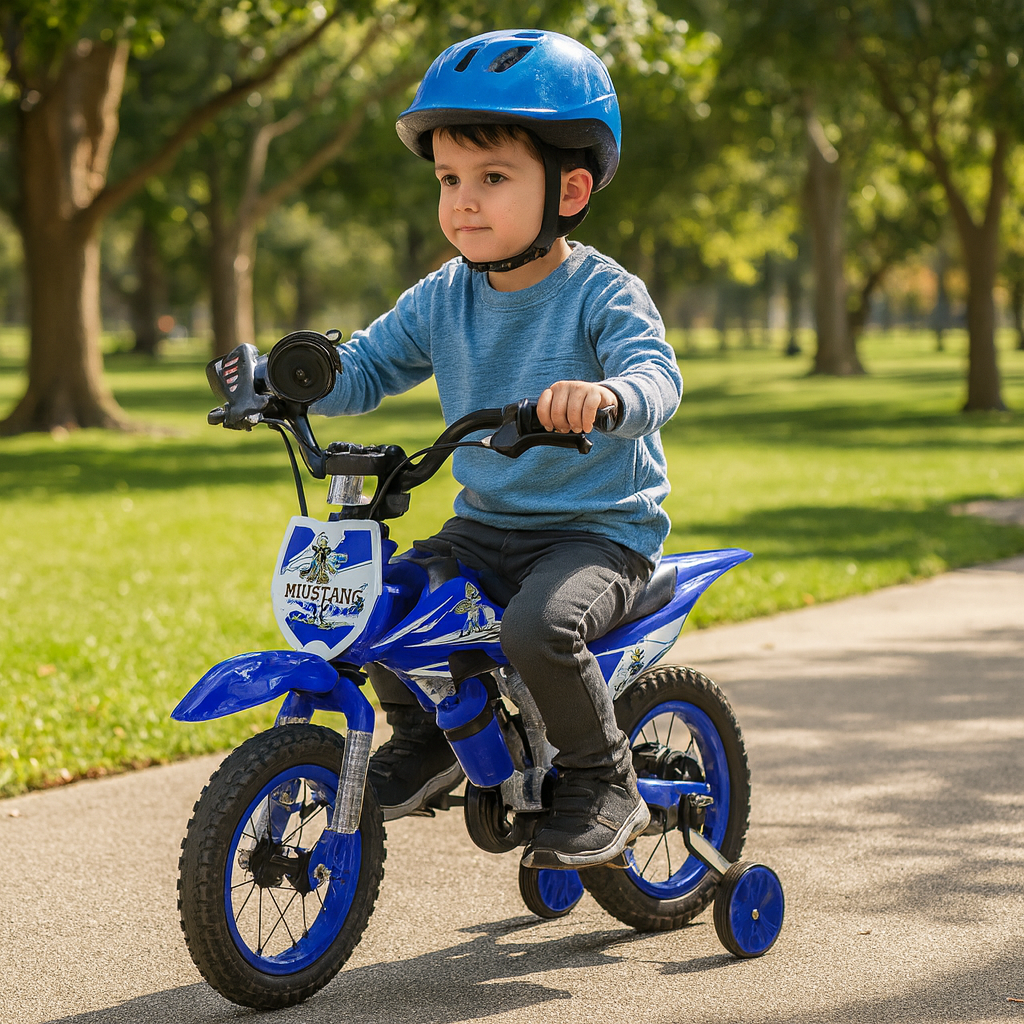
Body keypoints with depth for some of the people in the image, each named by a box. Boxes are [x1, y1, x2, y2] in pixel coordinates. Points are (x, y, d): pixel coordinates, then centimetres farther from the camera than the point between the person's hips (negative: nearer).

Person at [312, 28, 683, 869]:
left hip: (602, 529, -6)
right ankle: (426, 736, 18)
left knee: (538, 628, -33)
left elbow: (657, 374, -30)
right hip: (486, 525, 6)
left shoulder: (602, 293, -13)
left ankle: (605, 782, -7)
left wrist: (608, 396, -53)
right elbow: (367, 367, 9)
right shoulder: (444, 298, 4)